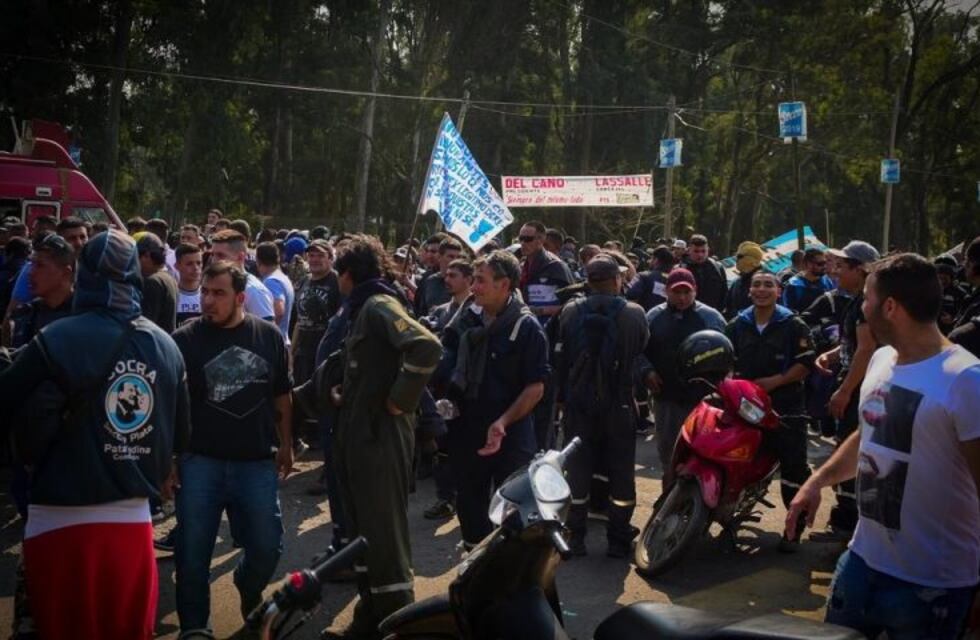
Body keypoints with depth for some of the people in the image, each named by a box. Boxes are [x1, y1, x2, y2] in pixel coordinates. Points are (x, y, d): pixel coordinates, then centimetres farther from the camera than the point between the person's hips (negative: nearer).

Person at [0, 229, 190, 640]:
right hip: (134, 519, 4)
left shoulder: (57, 340, -12)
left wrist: (34, 458, 14)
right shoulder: (166, 346, 2)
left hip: (62, 520, -3)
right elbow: (179, 435, 11)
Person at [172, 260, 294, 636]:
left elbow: (281, 396, 11)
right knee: (192, 553, 4)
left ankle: (248, 589, 40)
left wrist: (285, 445, 11)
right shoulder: (184, 339, -6)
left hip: (257, 461, 2)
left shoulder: (269, 336, 1)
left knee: (267, 547, 6)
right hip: (200, 461, -1)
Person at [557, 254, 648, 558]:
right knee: (621, 472, 10)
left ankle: (575, 536, 17)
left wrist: (562, 395, 8)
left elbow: (560, 359, -1)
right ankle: (618, 539, 15)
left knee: (578, 469, 11)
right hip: (619, 405, -1)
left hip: (578, 404, 1)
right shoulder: (635, 314, -11)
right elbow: (642, 349, 6)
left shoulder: (570, 312, -7)